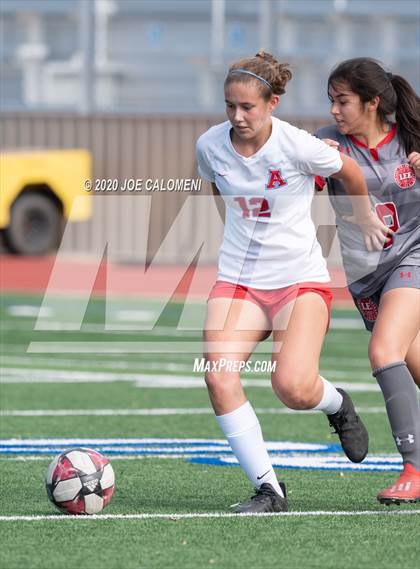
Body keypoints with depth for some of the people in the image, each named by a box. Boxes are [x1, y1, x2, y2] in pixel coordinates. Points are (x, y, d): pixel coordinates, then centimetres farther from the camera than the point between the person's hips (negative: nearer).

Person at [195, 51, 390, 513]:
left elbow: (349, 172, 5)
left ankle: (337, 405, 18)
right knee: (219, 376, -21)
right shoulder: (210, 145, -5)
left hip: (300, 278, -3)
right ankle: (267, 488, -11)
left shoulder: (297, 146, -16)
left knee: (293, 388, -22)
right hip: (238, 279, 3)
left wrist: (365, 217, 20)